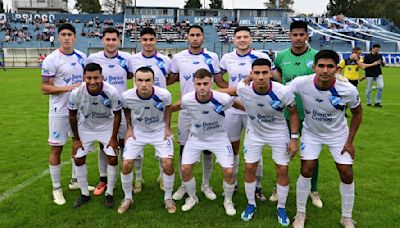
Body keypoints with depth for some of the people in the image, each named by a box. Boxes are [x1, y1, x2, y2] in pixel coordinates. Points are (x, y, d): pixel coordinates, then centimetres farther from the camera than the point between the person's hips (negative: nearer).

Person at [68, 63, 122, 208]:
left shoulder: (112, 92, -31)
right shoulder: (76, 93, -27)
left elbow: (117, 115, -14)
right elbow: (72, 115, -9)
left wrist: (114, 138, -12)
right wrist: (76, 139, -4)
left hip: (107, 126, -1)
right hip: (85, 127, 2)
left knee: (112, 158, -8)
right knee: (78, 159, 0)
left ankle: (109, 194, 12)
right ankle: (84, 194, 19)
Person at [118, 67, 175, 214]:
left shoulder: (164, 95, -28)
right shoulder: (127, 96, -25)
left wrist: (167, 127, -5)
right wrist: (129, 128, -2)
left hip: (160, 131, -1)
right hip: (137, 131, 1)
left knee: (167, 164, -12)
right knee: (126, 164, -6)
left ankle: (168, 198, 13)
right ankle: (127, 198, 20)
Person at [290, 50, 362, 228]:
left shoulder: (348, 90, -26)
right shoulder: (300, 83, -30)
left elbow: (357, 112, -7)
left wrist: (350, 141, -6)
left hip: (338, 135, 1)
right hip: (311, 133, 0)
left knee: (347, 175, 2)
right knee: (306, 172, -3)